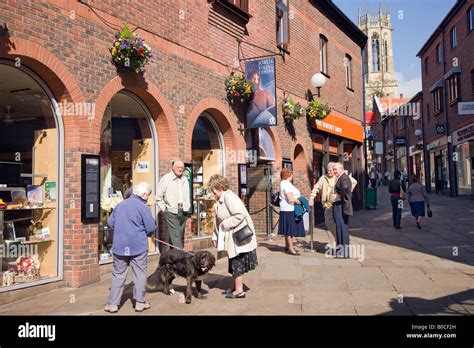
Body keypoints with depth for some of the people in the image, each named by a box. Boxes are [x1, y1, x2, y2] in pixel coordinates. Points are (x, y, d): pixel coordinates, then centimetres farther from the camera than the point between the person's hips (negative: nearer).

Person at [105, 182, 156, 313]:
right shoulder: (143, 207, -11)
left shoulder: (120, 204, 6)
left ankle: (113, 303, 15)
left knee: (118, 275, 12)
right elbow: (151, 228, -11)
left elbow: (110, 222, 11)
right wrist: (146, 233, 10)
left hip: (119, 246, 4)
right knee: (140, 274, 9)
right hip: (138, 247, -4)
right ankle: (140, 302, 15)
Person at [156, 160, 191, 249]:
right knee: (175, 236, -11)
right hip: (171, 211, -6)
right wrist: (163, 208, -5)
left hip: (183, 211, 6)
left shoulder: (184, 180, 14)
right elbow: (159, 197, -2)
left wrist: (187, 207, 13)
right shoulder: (165, 179, -3)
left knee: (181, 235, 9)